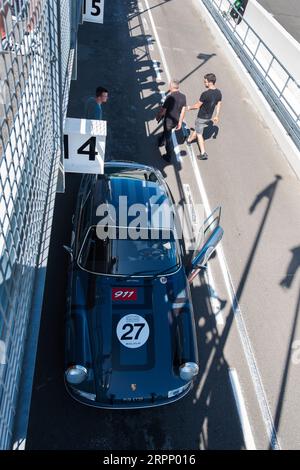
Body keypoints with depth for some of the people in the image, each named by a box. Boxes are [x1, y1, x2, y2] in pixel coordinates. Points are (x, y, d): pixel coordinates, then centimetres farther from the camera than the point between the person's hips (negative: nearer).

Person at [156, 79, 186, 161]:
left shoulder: (170, 97, -28)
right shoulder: (183, 96, -10)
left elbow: (162, 110, -20)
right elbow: (183, 110, -2)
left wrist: (158, 117, 0)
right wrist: (180, 122, 9)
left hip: (168, 121, -6)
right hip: (176, 121, 6)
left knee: (168, 138, 12)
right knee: (166, 131, 34)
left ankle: (168, 156, 24)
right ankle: (161, 141, 59)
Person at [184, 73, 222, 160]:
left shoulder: (205, 94, -29)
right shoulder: (218, 93, -6)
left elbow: (197, 106, -18)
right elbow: (218, 105, 5)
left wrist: (189, 108, 2)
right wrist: (216, 116, 18)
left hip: (201, 117, -8)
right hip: (209, 117, 8)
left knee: (199, 134, 6)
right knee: (197, 129, 29)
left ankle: (203, 154, 8)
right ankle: (189, 140, 52)